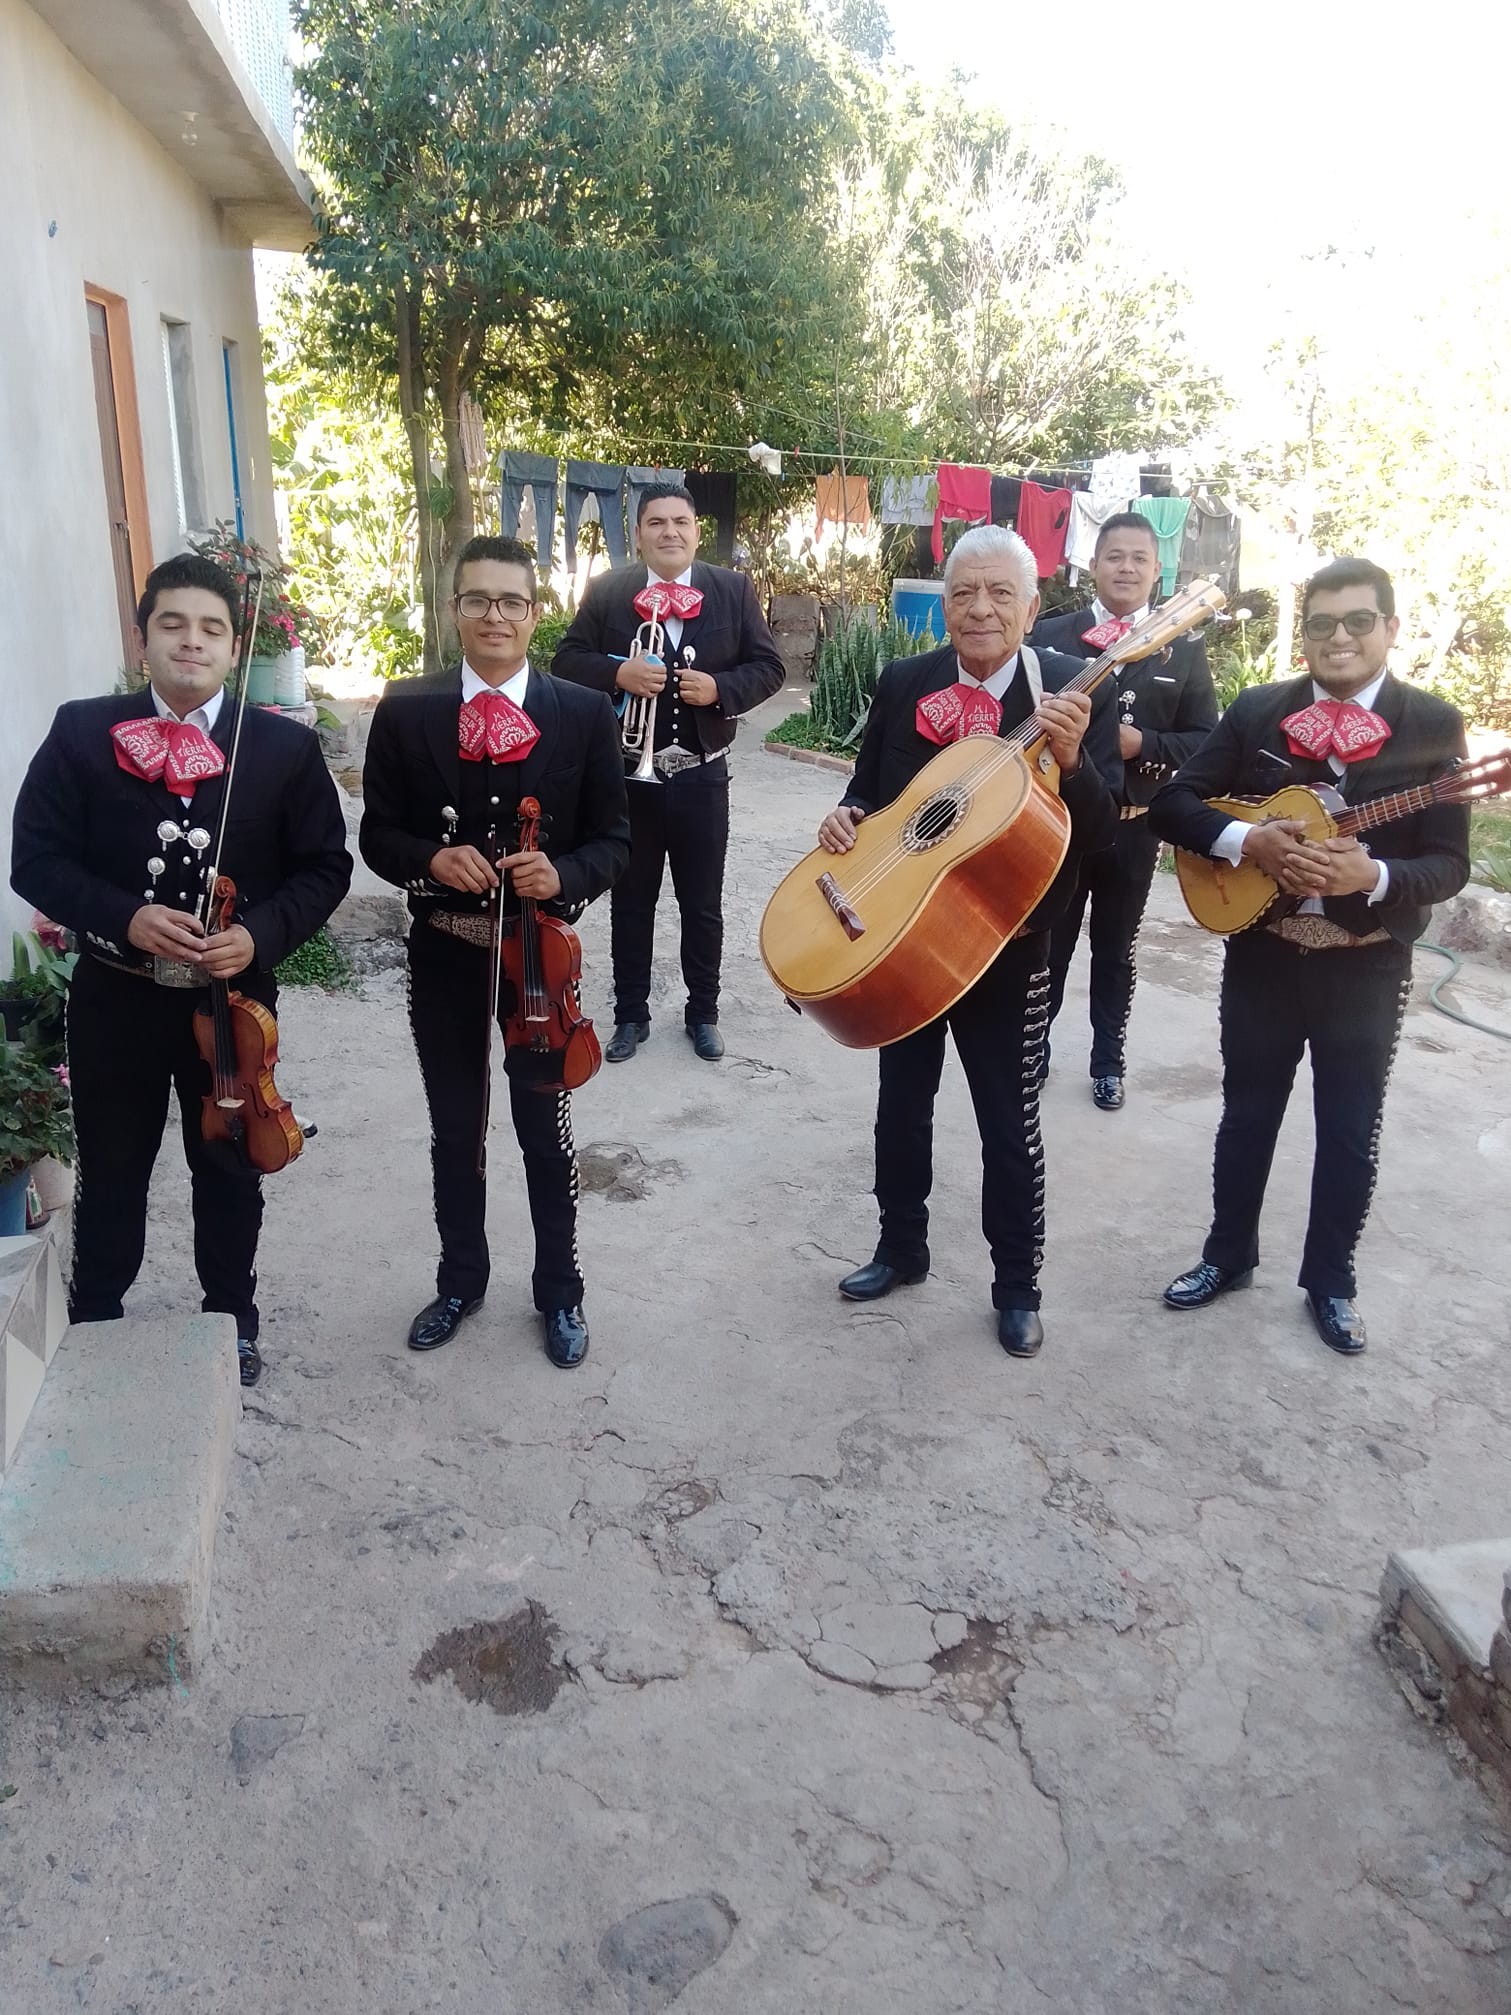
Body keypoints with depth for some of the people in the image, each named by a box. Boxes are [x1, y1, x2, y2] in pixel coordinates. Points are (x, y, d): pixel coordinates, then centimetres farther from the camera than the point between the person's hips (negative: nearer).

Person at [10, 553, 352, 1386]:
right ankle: (92, 1329, 36)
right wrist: (125, 917, -22)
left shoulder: (286, 746, -4)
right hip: (115, 998, 0)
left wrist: (260, 933, -19)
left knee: (230, 1172, 17)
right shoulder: (81, 733, -4)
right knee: (110, 1175, 15)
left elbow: (324, 867, -2)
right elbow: (36, 859, -5)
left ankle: (231, 1321, 37)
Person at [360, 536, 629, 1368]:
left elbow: (612, 839, -2)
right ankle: (460, 1279, 37)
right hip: (443, 953, 1)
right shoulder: (404, 711, -4)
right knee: (455, 1130, 16)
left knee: (546, 1133, 11)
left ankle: (559, 1291, 31)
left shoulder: (584, 714, -5)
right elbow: (378, 834, 1)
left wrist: (564, 875, -22)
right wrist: (430, 859, -20)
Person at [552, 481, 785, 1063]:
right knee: (630, 902, 12)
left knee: (703, 905, 11)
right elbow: (566, 660, -1)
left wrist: (719, 687, -17)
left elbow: (768, 666, 2)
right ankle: (631, 1014, 26)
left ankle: (702, 1012, 28)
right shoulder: (607, 590, 0)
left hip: (701, 775, 0)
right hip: (628, 773, 0)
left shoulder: (733, 590, 2)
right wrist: (617, 674, -20)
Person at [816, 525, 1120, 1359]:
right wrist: (847, 814, -11)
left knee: (1009, 1121, 8)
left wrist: (1071, 759, -34)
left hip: (1005, 944, -4)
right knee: (902, 1097, 18)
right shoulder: (902, 682, -1)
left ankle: (1017, 1286, 27)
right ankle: (901, 1247, 39)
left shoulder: (1077, 693, -11)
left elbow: (1100, 830, -16)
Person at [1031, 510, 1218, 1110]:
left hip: (1133, 825, 1)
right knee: (1047, 944, 11)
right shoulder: (1049, 635, -2)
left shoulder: (1184, 649, 1)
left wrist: (1140, 743, -17)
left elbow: (1205, 740, -1)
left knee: (1116, 949, 13)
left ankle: (1108, 1062, 27)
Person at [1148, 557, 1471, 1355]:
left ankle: (1331, 1282, 30)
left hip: (1367, 969, -1)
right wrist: (1247, 842, -21)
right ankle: (1228, 1254, 34)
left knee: (1350, 1133, 11)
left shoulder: (1433, 725, -6)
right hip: (1261, 955, 1)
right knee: (1247, 1114, 15)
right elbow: (1171, 803, -5)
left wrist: (1372, 876, -29)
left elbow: (1449, 865, -10)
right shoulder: (1257, 710, -1)